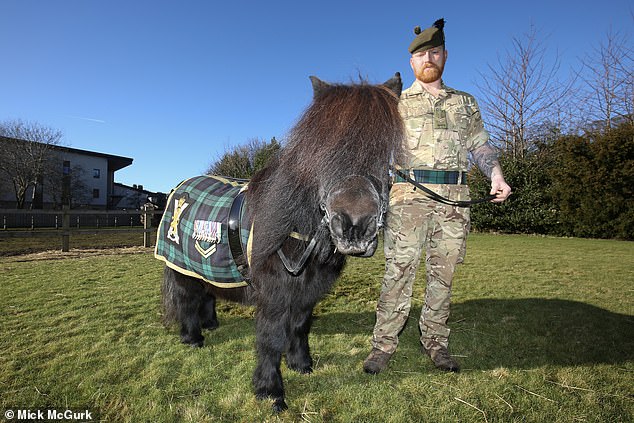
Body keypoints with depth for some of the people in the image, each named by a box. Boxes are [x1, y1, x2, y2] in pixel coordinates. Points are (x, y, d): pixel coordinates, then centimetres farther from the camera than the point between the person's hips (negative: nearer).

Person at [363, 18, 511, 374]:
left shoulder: (466, 103, 20)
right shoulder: (396, 103, 13)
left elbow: (481, 145, 16)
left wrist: (496, 174, -2)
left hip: (455, 198, 3)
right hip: (409, 195, -2)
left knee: (444, 274, 6)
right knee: (399, 271, -6)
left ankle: (436, 343, 18)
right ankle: (383, 345, 3)